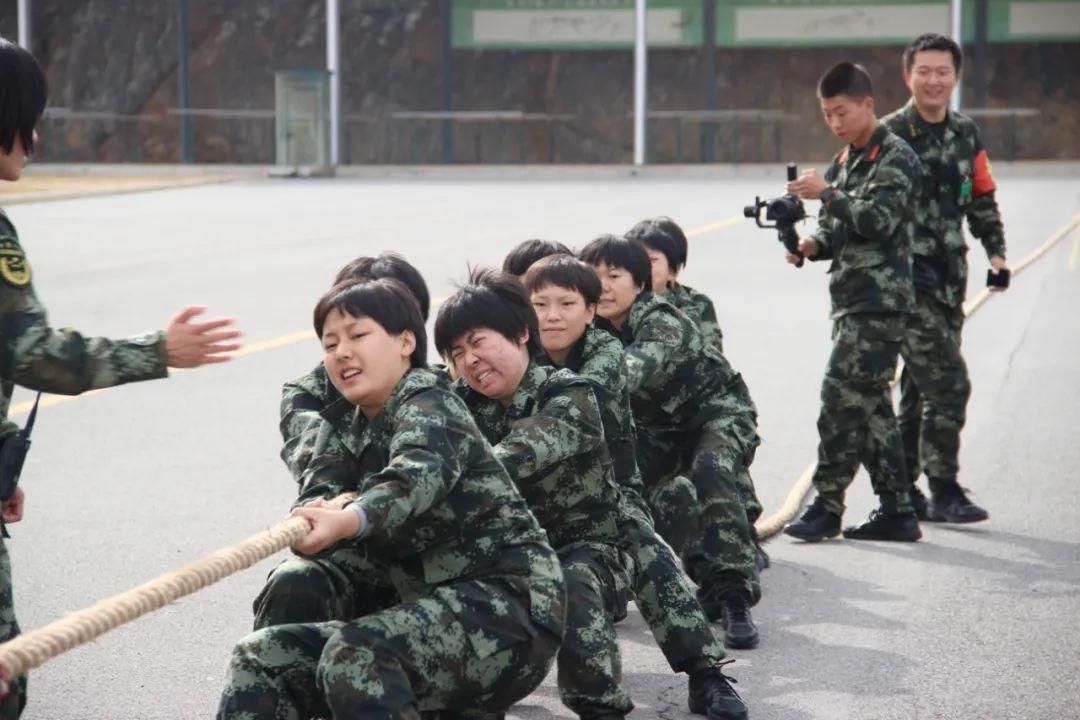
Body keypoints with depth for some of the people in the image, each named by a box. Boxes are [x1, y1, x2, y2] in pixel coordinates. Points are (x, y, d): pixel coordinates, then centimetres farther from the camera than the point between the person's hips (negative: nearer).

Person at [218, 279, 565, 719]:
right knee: (260, 661, 4)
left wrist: (352, 519, -49)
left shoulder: (429, 403, -6)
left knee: (355, 654, -32)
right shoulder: (356, 438, 18)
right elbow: (318, 494, -1)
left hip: (507, 604, -8)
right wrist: (309, 519, -26)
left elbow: (419, 472, -29)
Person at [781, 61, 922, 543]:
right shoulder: (843, 162, 18)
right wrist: (812, 246, 2)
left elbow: (880, 220, -18)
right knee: (871, 404, 9)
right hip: (851, 297, 9)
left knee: (843, 396, -12)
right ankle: (897, 511, 13)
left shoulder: (895, 156, -7)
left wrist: (826, 194, -17)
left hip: (880, 299, -9)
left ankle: (827, 506, -8)